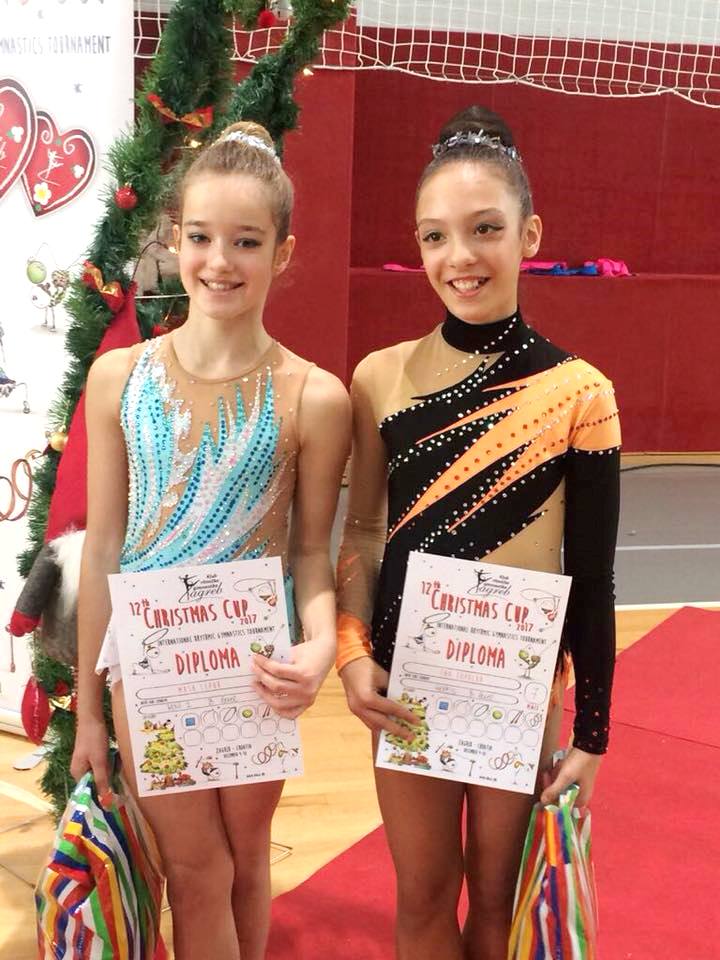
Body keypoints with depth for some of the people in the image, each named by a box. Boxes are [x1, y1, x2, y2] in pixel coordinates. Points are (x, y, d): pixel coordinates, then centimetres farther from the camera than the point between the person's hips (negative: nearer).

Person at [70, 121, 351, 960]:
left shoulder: (312, 398, -11)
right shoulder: (119, 377, -6)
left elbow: (312, 548, -2)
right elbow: (103, 547, -1)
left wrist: (320, 644, -23)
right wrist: (88, 705, 3)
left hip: (256, 659, -1)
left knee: (244, 863, 19)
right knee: (198, 872, 11)